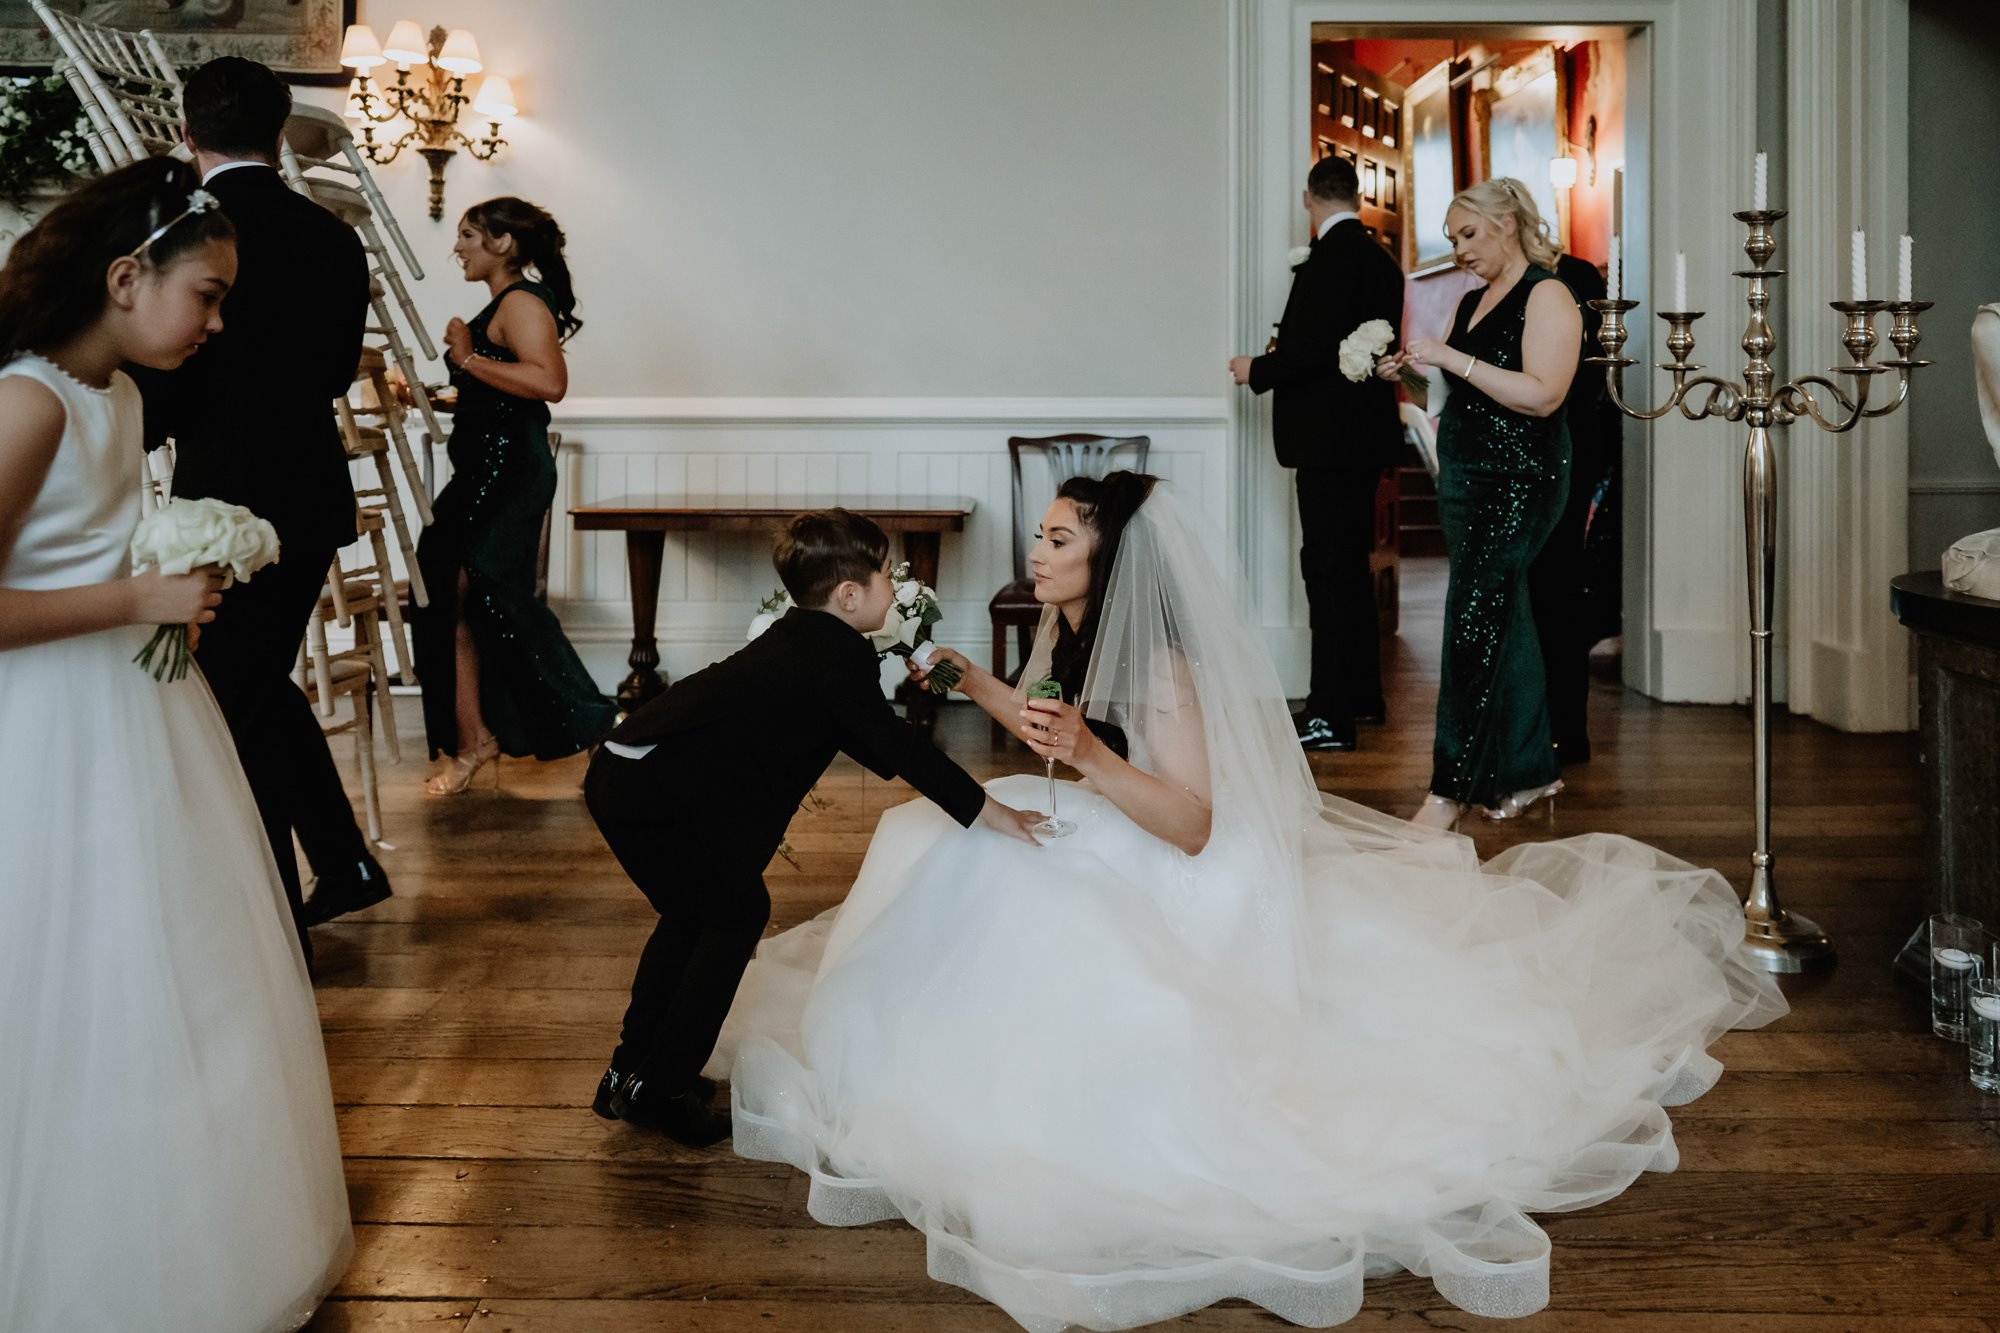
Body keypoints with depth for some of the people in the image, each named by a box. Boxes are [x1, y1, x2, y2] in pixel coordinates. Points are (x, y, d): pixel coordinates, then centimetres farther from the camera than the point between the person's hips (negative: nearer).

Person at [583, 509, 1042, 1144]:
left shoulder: (798, 639, 19)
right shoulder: (842, 655, -9)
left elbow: (864, 738, 33)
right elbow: (893, 745, -9)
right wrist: (988, 811, -3)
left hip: (617, 776, 10)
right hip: (658, 796, -10)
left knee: (690, 912, 24)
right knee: (736, 913, 5)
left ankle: (631, 1073, 34)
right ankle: (661, 1090, 10)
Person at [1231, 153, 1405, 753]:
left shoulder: (1332, 256, -14)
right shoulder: (1378, 257, 14)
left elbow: (1317, 346, -22)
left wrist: (1258, 370, -7)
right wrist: (1282, 358, 25)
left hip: (1329, 434, -10)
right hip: (1363, 432, 10)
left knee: (1328, 568, -8)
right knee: (1350, 563, 17)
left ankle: (1331, 714, -7)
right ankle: (1362, 695, 26)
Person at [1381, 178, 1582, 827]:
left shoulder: (1547, 297, -9)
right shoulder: (1473, 300, 16)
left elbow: (1542, 395, -21)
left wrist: (1453, 358, -22)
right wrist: (1409, 368, 5)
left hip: (1518, 481, -9)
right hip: (1463, 477, 9)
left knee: (1473, 622, -12)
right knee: (1505, 621, 12)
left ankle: (1451, 787, -9)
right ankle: (1528, 771, 20)